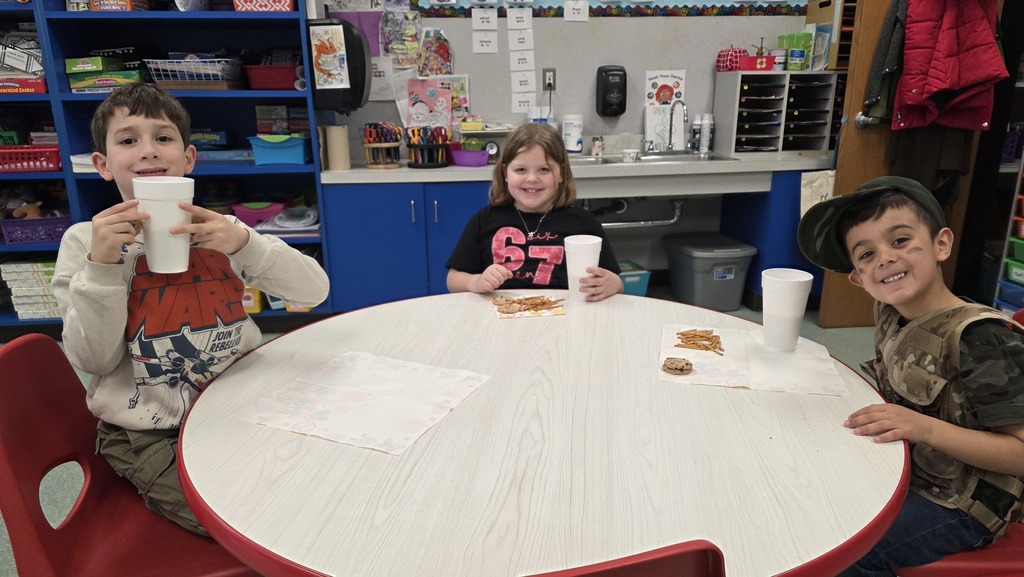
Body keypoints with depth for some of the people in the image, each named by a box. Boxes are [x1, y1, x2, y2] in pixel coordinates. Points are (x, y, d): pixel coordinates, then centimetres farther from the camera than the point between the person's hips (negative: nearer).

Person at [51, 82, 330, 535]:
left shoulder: (219, 230, 2)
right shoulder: (84, 241, -3)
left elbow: (314, 291, -7)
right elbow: (94, 359, -8)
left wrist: (244, 242, -22)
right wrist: (102, 264, -20)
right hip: (149, 434, -3)